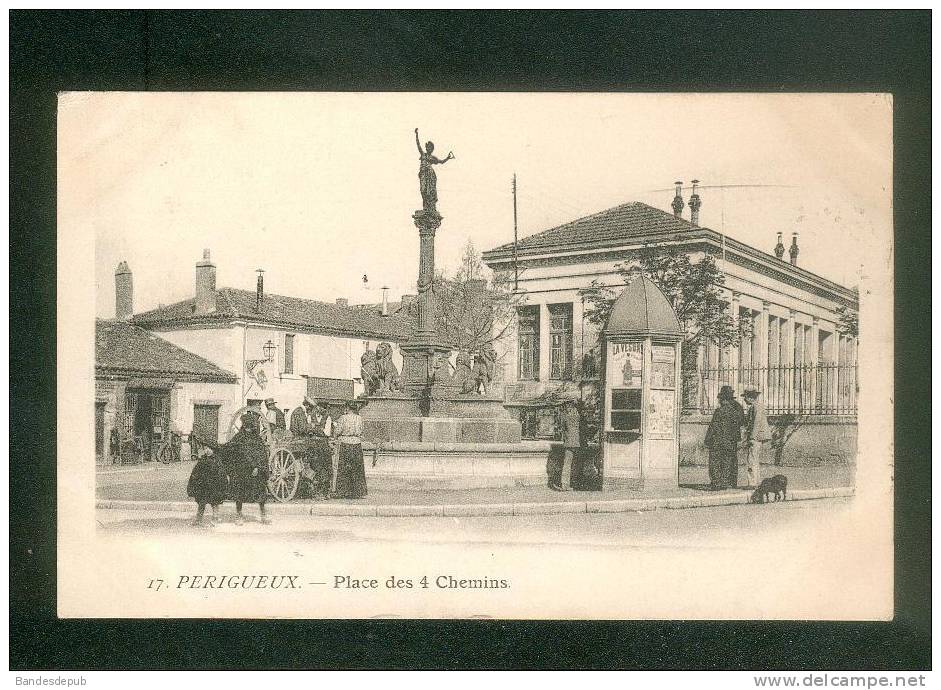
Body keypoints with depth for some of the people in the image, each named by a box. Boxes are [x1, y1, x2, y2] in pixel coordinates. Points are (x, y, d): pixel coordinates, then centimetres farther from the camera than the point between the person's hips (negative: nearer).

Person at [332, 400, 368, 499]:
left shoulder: (343, 418, -9)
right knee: (357, 470, 9)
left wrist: (336, 425, 12)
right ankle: (358, 492, 11)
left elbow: (337, 431, -7)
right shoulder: (359, 418, 1)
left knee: (343, 469, 5)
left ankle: (343, 491, 6)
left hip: (345, 444, -3)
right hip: (357, 445, 3)